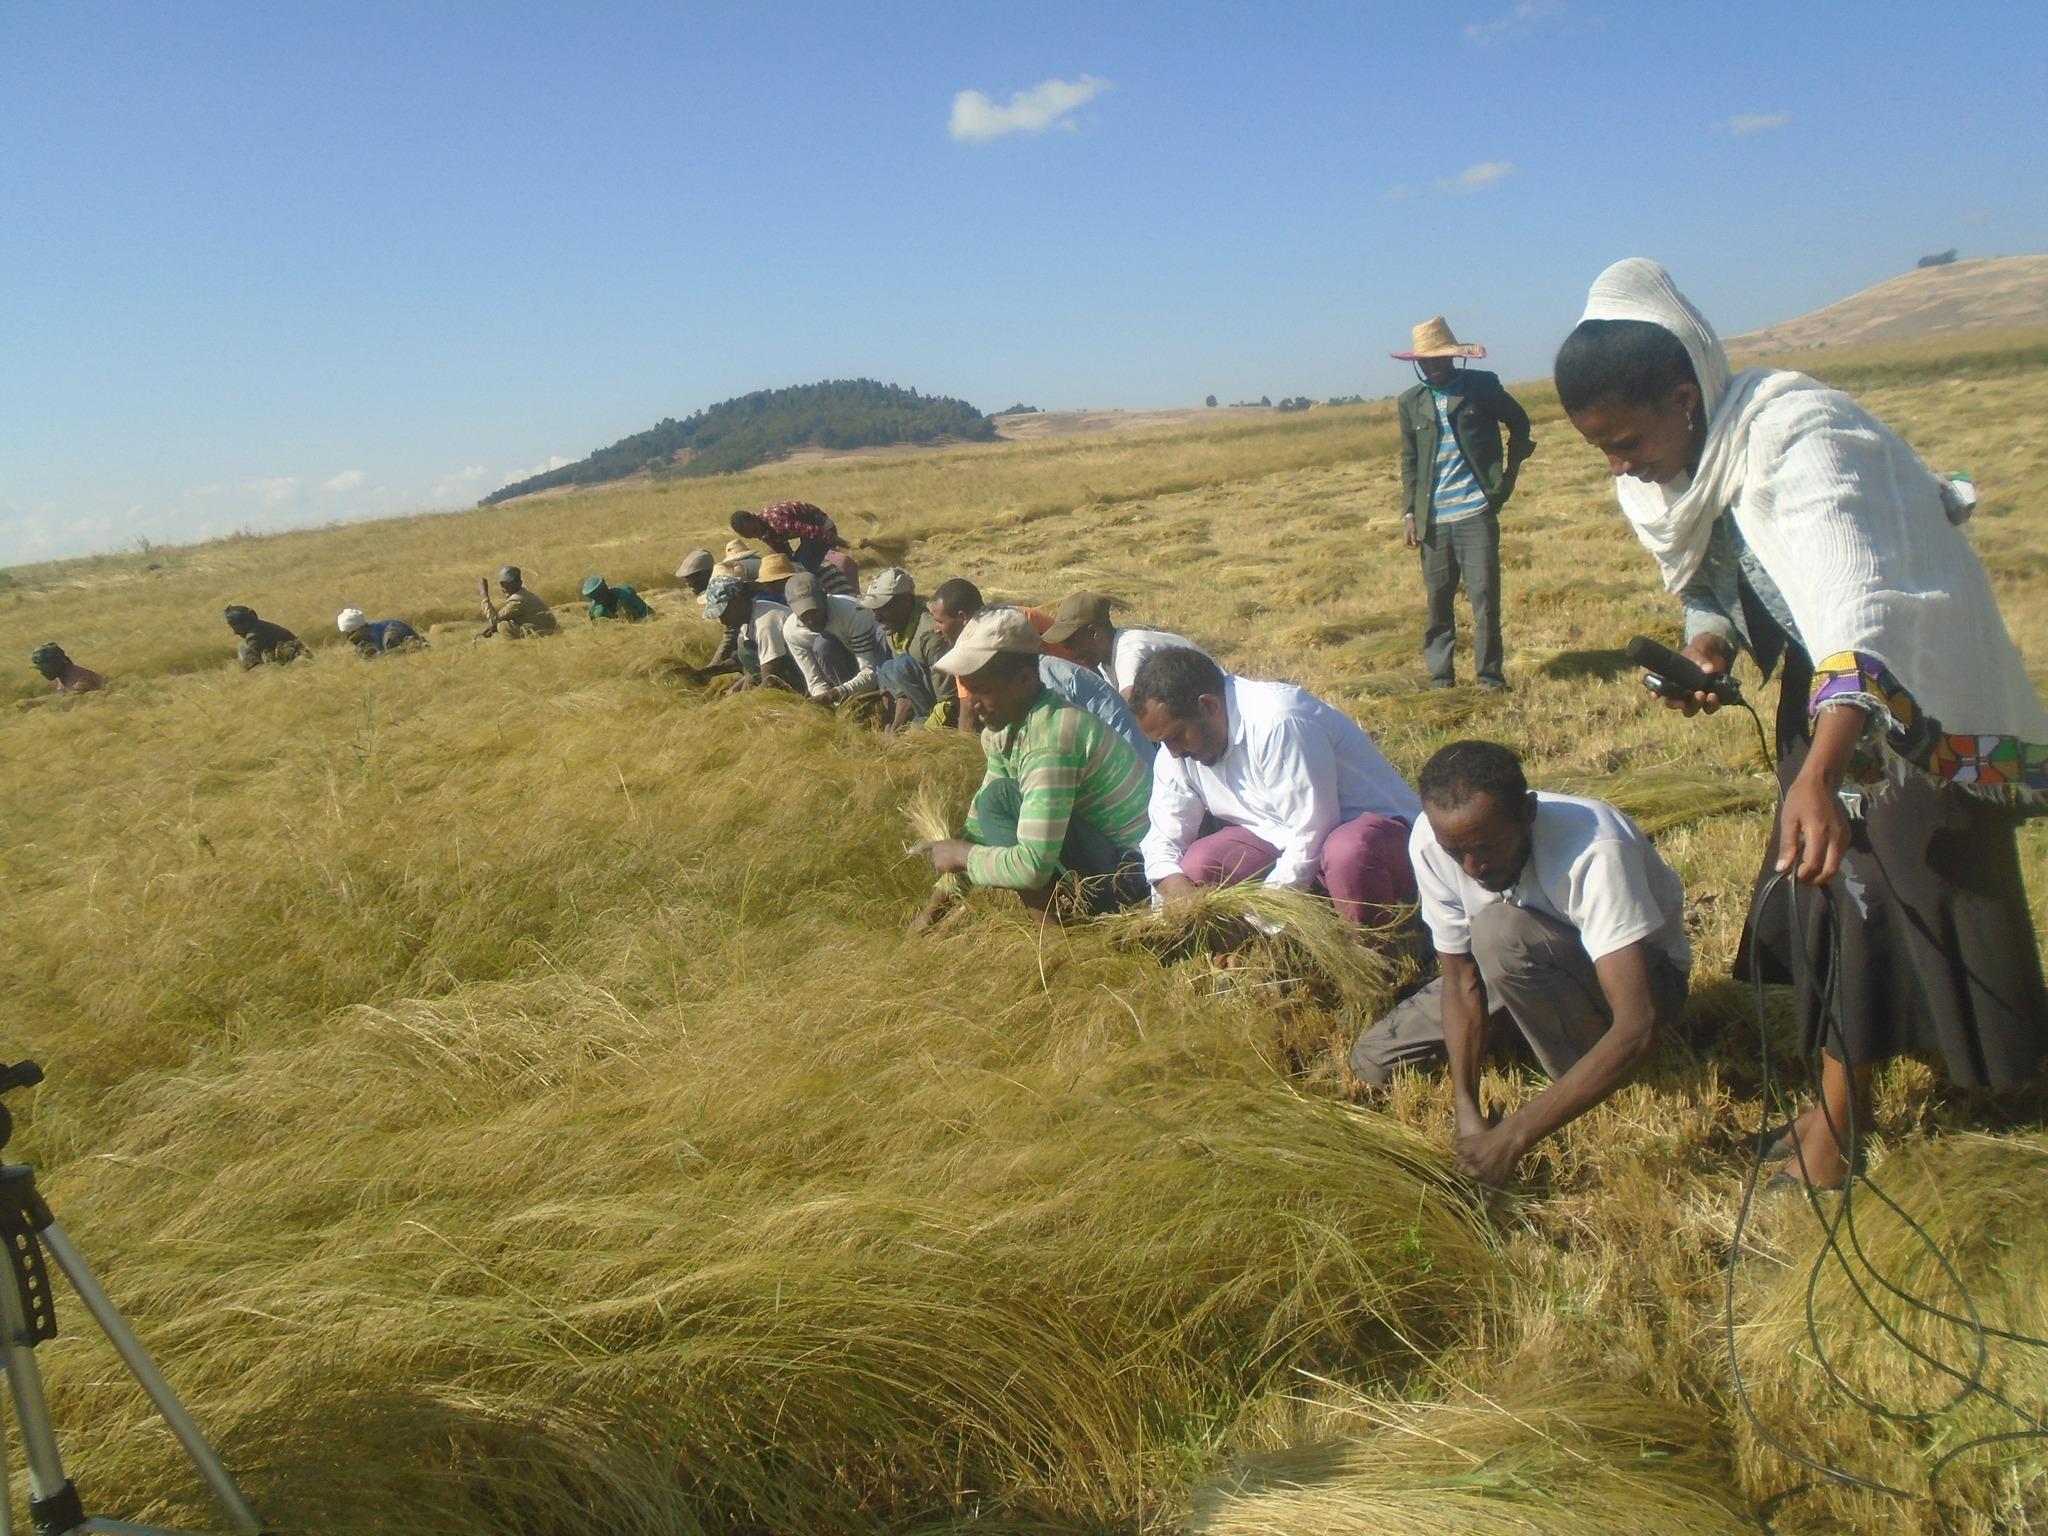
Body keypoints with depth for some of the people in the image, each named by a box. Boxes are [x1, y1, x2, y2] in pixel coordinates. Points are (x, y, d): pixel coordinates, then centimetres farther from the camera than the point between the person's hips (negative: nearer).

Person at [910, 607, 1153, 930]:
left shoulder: (1049, 739, -26)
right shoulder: (1006, 725, 3)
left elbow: (1033, 867, -31)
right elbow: (980, 819, 13)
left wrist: (961, 855, -13)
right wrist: (934, 908, 8)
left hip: (1130, 873, -10)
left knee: (1000, 798, -20)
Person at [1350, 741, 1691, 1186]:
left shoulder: (1593, 852, -38)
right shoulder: (1430, 842, -23)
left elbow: (1637, 1025, -42)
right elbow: (1462, 978, -12)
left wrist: (1512, 1137, -43)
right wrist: (1466, 1108, -22)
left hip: (1645, 973, -6)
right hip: (1532, 964, 6)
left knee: (1501, 931, -35)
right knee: (1373, 1061, -3)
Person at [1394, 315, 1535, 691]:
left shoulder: (1483, 385, 3)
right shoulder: (1411, 402, 10)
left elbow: (1520, 425, 15)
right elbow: (1409, 462, 13)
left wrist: (1508, 476, 8)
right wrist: (1409, 512, 4)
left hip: (1477, 512, -2)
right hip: (1433, 519, 2)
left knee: (1485, 596, -5)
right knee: (1437, 600, 6)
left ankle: (1490, 676, 2)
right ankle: (1440, 680, 14)